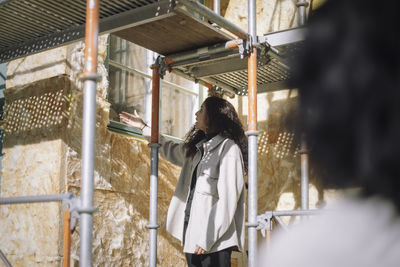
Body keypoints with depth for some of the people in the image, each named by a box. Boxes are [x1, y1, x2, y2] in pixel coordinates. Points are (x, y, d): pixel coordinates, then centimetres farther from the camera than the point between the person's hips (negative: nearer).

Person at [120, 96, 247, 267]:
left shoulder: (228, 148, -10)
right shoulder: (197, 147, 15)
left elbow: (228, 199, -16)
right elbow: (171, 150, 36)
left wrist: (208, 238, -19)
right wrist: (144, 127, 41)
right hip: (192, 235, 8)